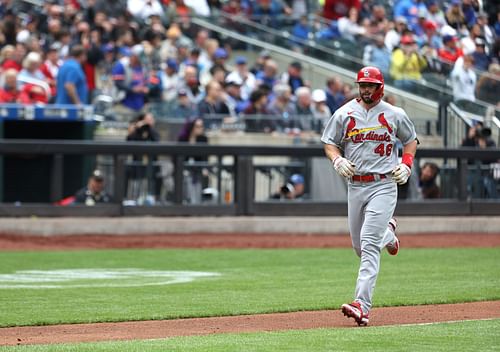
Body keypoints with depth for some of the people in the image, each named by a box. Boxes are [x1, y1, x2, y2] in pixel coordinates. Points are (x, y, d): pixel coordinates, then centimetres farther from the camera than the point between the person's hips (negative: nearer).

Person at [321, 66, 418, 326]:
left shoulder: (395, 115, 2)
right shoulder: (344, 114, 3)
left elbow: (411, 140, 15)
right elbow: (329, 143, 9)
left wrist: (406, 164, -2)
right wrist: (338, 160, -12)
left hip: (383, 185, -4)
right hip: (355, 185, 4)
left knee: (369, 245, -16)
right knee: (359, 246, 13)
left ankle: (362, 305, -22)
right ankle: (388, 233, 50)